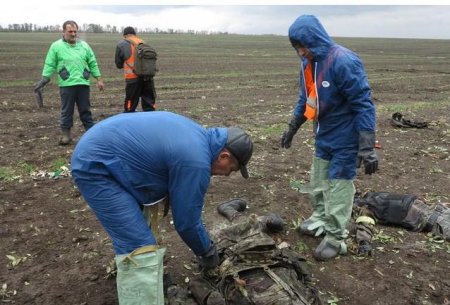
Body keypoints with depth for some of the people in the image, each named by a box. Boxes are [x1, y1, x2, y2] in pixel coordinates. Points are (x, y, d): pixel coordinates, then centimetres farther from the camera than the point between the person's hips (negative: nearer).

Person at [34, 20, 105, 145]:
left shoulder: (84, 45, 9)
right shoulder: (56, 46, 1)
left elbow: (93, 63, 13)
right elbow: (49, 65, 2)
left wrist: (99, 79, 10)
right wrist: (44, 80, -5)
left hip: (83, 84, 2)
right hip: (66, 85, -2)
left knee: (85, 110, 10)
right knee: (66, 111, 5)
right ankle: (65, 134, 15)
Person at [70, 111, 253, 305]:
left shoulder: (197, 135, 8)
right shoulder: (195, 162, -22)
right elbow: (186, 220, -10)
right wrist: (207, 251, 8)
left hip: (97, 153, 11)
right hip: (94, 165, -11)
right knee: (141, 250, -13)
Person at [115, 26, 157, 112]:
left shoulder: (122, 44, 4)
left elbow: (119, 64, 8)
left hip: (133, 78, -4)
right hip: (148, 76, 4)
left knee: (130, 104, 6)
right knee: (149, 104, 11)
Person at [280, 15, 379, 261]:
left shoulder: (344, 62, -25)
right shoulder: (308, 64, 0)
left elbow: (363, 105, -23)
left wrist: (367, 147, -25)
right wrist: (292, 127, 21)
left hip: (344, 139, -8)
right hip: (323, 136, 8)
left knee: (339, 187, 2)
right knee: (318, 182, 19)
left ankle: (335, 237, 16)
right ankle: (320, 219, 40)